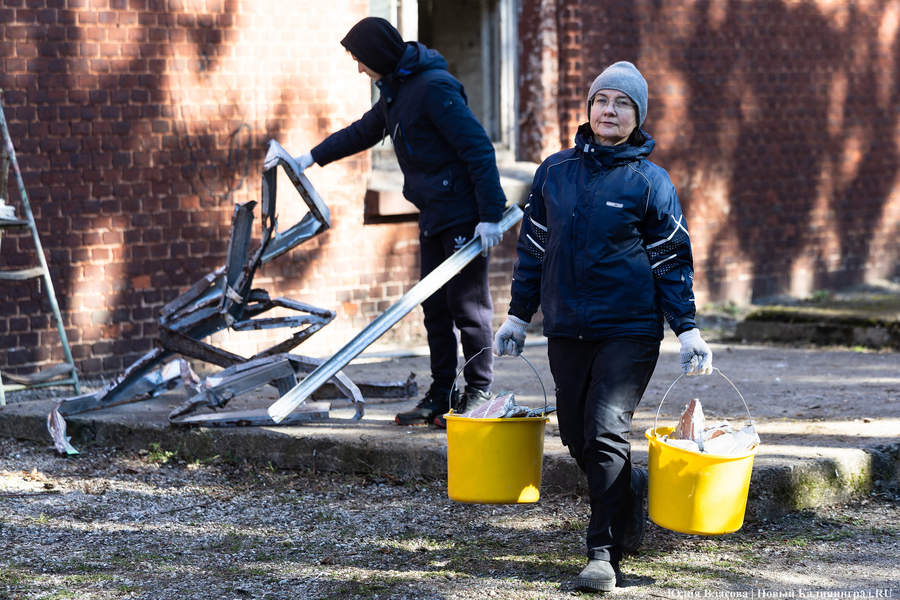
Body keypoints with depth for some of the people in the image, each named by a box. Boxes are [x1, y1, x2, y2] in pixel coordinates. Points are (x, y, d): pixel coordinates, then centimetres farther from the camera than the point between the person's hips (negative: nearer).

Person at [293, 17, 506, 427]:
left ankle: (479, 392, 2)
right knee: (435, 306, 10)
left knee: (467, 304, -4)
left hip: (464, 216, -10)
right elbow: (363, 132, 33)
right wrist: (312, 158, 37)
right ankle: (441, 395, 16)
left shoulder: (433, 88, -17)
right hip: (433, 217, 10)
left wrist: (490, 214, -24)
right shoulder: (395, 91, 13)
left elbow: (478, 149, -21)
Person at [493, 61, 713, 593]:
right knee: (578, 436, 7)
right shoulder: (555, 172, 8)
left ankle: (605, 555, -8)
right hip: (567, 329, 4)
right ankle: (630, 492, 36)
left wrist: (688, 330, -4)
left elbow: (673, 260, 1)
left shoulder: (650, 181, -1)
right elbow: (533, 248, 16)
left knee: (607, 432, -14)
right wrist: (519, 316, 16)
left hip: (630, 329, -4)